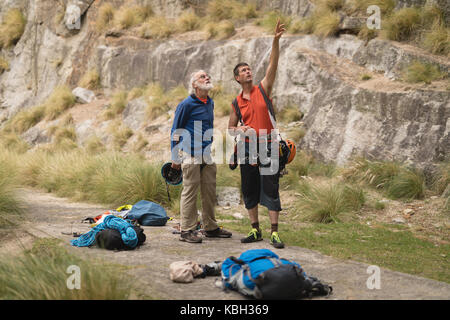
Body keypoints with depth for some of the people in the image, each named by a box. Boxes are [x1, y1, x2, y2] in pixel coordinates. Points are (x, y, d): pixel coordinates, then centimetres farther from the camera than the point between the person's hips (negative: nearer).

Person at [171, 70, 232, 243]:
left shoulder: (210, 103, 15)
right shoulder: (186, 104, -6)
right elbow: (175, 131, -3)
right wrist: (175, 159, -4)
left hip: (208, 156, 7)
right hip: (192, 156, -7)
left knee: (210, 192, 10)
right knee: (190, 192, -4)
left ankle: (210, 227, 20)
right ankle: (187, 230, 1)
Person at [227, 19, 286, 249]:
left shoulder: (263, 89, 4)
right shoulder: (237, 102, 9)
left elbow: (273, 65, -8)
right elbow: (230, 129, 14)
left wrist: (276, 41, -19)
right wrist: (240, 130, -10)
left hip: (267, 146, -3)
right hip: (248, 147, 3)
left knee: (271, 189, -6)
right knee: (249, 190, 6)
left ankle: (274, 233, -6)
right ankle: (255, 230, 17)